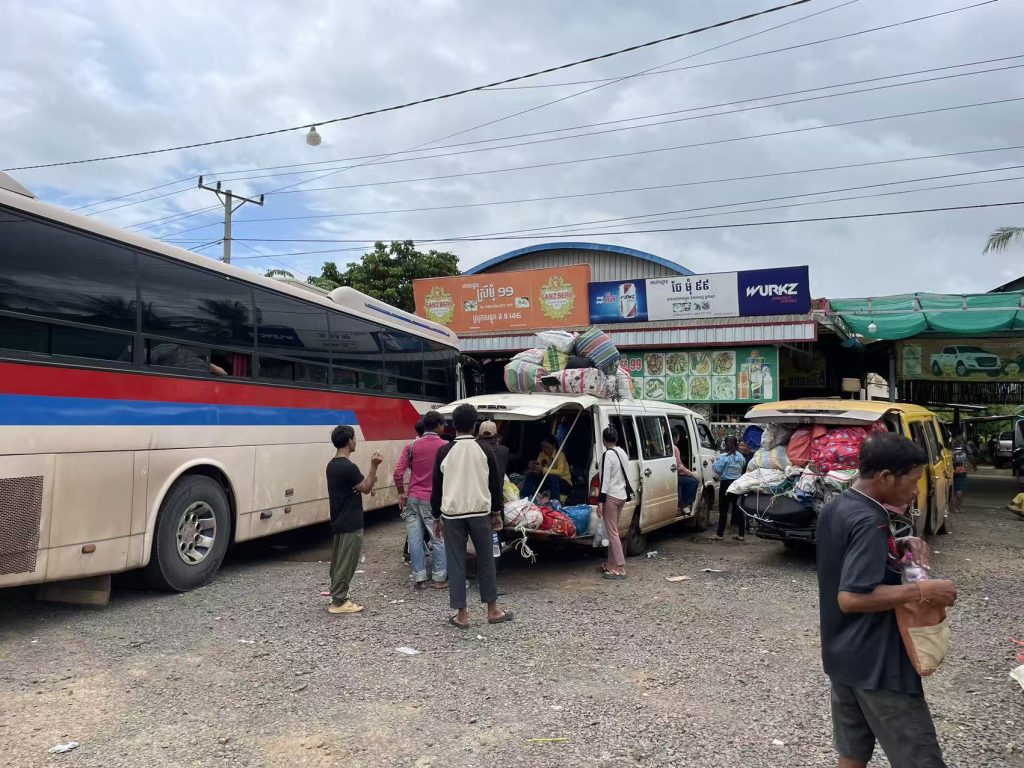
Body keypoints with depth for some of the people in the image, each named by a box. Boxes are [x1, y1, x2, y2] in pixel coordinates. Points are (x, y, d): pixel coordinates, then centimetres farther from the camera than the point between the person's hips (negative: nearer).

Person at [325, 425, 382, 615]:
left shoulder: (332, 465, 8)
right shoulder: (348, 466, -22)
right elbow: (366, 488, -14)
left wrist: (368, 479, 9)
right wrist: (374, 466, -16)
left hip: (338, 521, 10)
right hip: (350, 523, -10)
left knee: (338, 561, 17)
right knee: (346, 563, -2)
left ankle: (337, 595, 27)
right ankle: (338, 602, 4)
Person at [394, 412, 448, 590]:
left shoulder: (412, 446, 1)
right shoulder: (446, 447, -5)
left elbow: (398, 473, -3)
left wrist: (401, 493, 10)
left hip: (413, 498, 3)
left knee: (415, 539, 7)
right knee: (439, 539, 7)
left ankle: (419, 577, 12)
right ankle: (439, 578, 11)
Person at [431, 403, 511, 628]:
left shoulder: (444, 451, -3)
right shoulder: (484, 450, -1)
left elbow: (437, 487, 1)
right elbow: (495, 483, 4)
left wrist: (436, 517, 11)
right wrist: (496, 512, 16)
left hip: (452, 514, -1)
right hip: (480, 512, 1)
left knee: (456, 563, 5)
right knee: (486, 560, 12)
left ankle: (461, 614, 8)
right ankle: (492, 610, 19)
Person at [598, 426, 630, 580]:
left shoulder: (608, 455, -16)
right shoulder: (622, 453, 9)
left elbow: (605, 480, -19)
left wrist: (600, 501, -17)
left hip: (611, 497, -9)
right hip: (622, 496, 9)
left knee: (612, 532, -5)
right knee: (613, 531, 16)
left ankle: (620, 569, -5)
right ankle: (611, 564, 23)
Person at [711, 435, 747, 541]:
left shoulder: (723, 457, -15)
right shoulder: (740, 456, 4)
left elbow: (717, 470, -15)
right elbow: (743, 467, 11)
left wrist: (714, 463, 3)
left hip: (726, 484, -6)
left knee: (723, 510, -1)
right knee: (738, 508, 10)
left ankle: (720, 534, 3)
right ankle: (740, 534, 13)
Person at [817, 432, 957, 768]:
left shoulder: (835, 508, 6)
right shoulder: (870, 521, -22)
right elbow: (851, 597, -28)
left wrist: (900, 546, 4)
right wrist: (922, 590, -23)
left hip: (841, 657, 9)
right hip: (877, 663, -9)